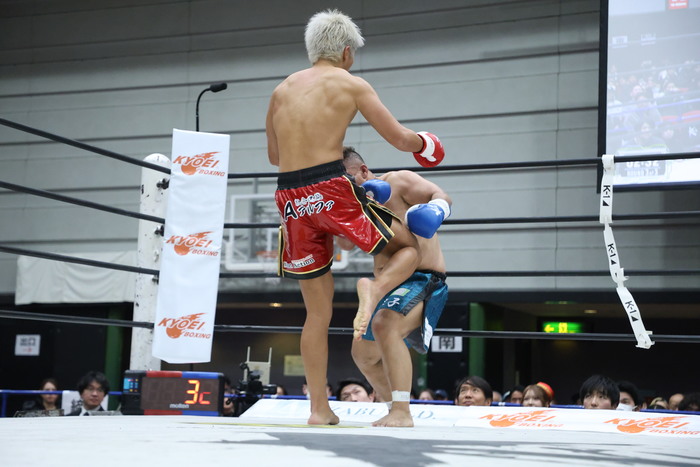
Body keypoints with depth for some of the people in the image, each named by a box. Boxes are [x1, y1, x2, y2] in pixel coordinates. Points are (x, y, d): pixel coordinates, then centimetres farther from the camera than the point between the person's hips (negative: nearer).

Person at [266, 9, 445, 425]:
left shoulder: (282, 90, 19)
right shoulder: (351, 84, 4)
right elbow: (399, 138, 3)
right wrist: (425, 144, 25)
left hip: (290, 199, 5)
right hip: (331, 188, -5)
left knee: (318, 312, 13)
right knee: (409, 247, 16)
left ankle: (319, 409, 13)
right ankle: (375, 289, -17)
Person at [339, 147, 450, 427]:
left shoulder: (399, 181, -6)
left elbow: (442, 196, -17)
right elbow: (346, 242, -2)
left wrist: (435, 208, -40)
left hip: (422, 280, -10)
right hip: (389, 287, 10)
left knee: (384, 324, -36)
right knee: (363, 354, 20)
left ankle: (402, 412, -38)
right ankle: (396, 410, 36)